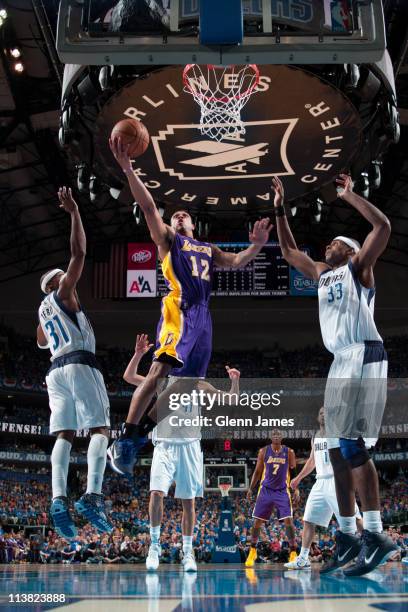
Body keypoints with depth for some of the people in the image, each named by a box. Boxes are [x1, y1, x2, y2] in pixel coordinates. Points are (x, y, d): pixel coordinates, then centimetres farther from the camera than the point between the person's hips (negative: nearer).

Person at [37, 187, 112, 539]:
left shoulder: (42, 309, 24)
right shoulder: (63, 293, 4)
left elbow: (42, 342, 42)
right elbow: (79, 252, -6)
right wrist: (74, 212, -5)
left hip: (55, 371, 8)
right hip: (80, 365, -7)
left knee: (64, 436, -2)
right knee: (101, 429, -11)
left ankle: (59, 499, -19)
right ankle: (93, 496, -27)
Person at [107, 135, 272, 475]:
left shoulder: (208, 249, 30)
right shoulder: (168, 239, 13)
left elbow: (237, 262, 22)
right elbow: (149, 206, 0)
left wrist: (257, 245, 4)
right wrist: (127, 168, -12)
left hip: (203, 316, 7)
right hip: (179, 310, -7)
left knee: (186, 380, 5)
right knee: (159, 371, -21)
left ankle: (143, 431, 14)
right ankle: (125, 440, -19)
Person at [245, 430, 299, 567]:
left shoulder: (289, 452, -2)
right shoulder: (264, 451, 0)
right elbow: (257, 471, 6)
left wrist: (296, 488, -9)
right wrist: (251, 489, 1)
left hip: (282, 491, -1)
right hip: (266, 490, 1)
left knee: (288, 521, -11)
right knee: (257, 521, 2)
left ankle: (293, 553, -2)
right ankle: (252, 551, 19)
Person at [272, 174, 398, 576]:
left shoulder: (359, 266, 5)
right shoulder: (321, 274, 24)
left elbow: (383, 226, -10)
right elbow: (289, 251, 35)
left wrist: (349, 196, -4)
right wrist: (280, 209, 31)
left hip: (363, 357, -9)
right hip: (340, 362, 9)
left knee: (352, 444, -16)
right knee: (337, 449, 7)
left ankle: (376, 534, -12)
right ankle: (347, 534, 13)